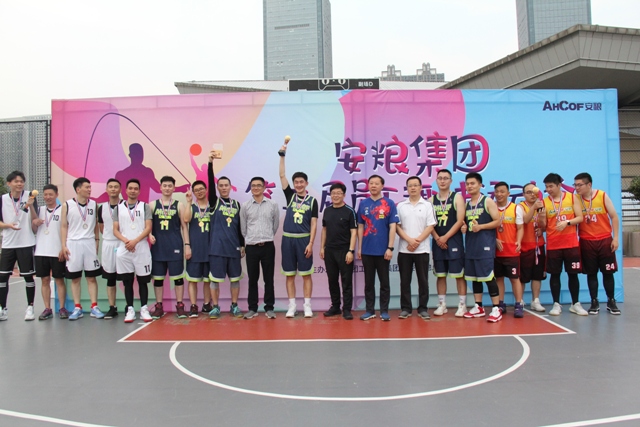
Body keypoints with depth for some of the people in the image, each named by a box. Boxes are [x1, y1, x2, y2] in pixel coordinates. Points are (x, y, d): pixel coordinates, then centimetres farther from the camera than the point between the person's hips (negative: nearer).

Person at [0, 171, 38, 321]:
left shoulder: (29, 196, -2)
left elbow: (35, 221, -7)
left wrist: (31, 206, -23)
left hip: (26, 244, -2)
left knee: (28, 276, 3)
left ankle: (30, 308, 15)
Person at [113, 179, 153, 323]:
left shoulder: (145, 206, 5)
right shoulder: (118, 207, 10)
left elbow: (148, 228, -3)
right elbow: (115, 230, 5)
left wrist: (135, 241, -15)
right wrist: (126, 241, -12)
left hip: (142, 248, -1)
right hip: (123, 249, 1)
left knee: (143, 280, 3)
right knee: (127, 281, 5)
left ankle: (144, 309, 10)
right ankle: (130, 310, 12)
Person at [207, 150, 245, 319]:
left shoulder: (236, 204, 10)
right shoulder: (214, 202, 2)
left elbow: (240, 226, 13)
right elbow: (210, 183, -13)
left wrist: (242, 245, 10)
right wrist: (210, 163, -24)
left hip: (233, 247, 3)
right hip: (217, 248, -2)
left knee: (235, 278, 7)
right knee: (215, 279, 2)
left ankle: (234, 306, 19)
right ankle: (215, 307, 13)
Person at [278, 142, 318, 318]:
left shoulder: (312, 201, 2)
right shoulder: (290, 195, 8)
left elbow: (314, 224, -1)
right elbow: (282, 175, 1)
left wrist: (310, 243, -10)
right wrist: (282, 155, -6)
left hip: (304, 239, -2)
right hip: (288, 239, 2)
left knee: (306, 274, 2)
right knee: (290, 275, 6)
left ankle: (307, 306, 9)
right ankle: (292, 306, 13)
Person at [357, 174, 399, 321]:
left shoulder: (389, 203, -2)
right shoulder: (363, 204, 6)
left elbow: (392, 227, -5)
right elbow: (360, 227, 9)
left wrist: (390, 247, -11)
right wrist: (359, 248, 6)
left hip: (383, 250, -2)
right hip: (367, 250, 3)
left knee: (384, 282, 6)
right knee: (369, 282, 9)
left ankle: (384, 311, 15)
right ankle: (370, 310, 18)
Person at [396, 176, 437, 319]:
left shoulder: (427, 205, 3)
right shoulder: (401, 206, 7)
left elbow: (430, 227, -3)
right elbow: (397, 226, 1)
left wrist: (417, 241, -12)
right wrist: (409, 240, -12)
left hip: (422, 249, -1)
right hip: (404, 250, 1)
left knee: (423, 280, 4)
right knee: (405, 280, 4)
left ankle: (423, 309, 13)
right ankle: (405, 308, 12)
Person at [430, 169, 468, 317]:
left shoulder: (457, 197, -2)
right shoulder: (432, 200, 9)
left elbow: (460, 221, -9)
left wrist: (446, 237, -13)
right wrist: (437, 238, -10)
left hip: (454, 240, -4)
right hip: (438, 242, 4)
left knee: (459, 274, -1)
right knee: (440, 275, 8)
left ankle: (462, 305, 7)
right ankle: (442, 305, 17)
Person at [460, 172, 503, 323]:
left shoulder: (488, 201, -3)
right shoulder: (466, 205, 14)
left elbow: (497, 221, -7)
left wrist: (481, 227, -19)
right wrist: (464, 227, 0)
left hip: (485, 245, -6)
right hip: (470, 245, 7)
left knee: (488, 276, -7)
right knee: (474, 276, 10)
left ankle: (496, 309, -1)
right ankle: (478, 307, 18)